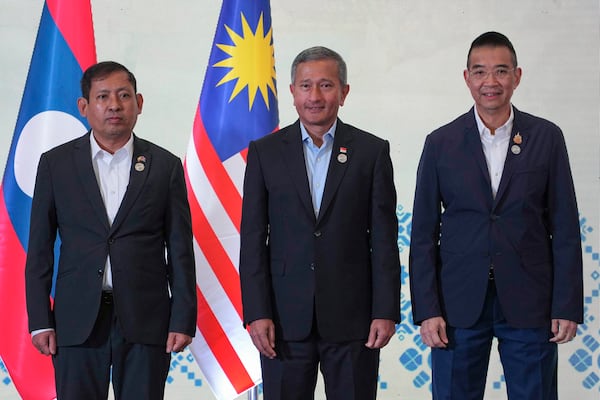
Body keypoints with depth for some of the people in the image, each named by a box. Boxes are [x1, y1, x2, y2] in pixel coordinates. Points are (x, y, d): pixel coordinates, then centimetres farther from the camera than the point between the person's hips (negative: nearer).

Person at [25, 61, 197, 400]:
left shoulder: (165, 166, 5)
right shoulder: (56, 164, 6)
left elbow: (180, 251, 5)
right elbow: (40, 249, 6)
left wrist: (183, 321, -1)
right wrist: (40, 321, 0)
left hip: (145, 321, 0)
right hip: (77, 321, 0)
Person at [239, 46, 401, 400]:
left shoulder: (372, 151, 4)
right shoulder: (265, 152, 5)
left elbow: (384, 239, 2)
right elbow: (253, 240, 3)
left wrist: (386, 312, -4)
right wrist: (257, 314, -5)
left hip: (352, 318, 0)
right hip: (285, 319, 1)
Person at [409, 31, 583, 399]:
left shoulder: (547, 138, 3)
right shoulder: (441, 143, 3)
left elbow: (565, 228, 3)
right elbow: (424, 234, 3)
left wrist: (568, 306, -3)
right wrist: (427, 310, -4)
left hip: (529, 303, 0)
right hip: (459, 305, 0)